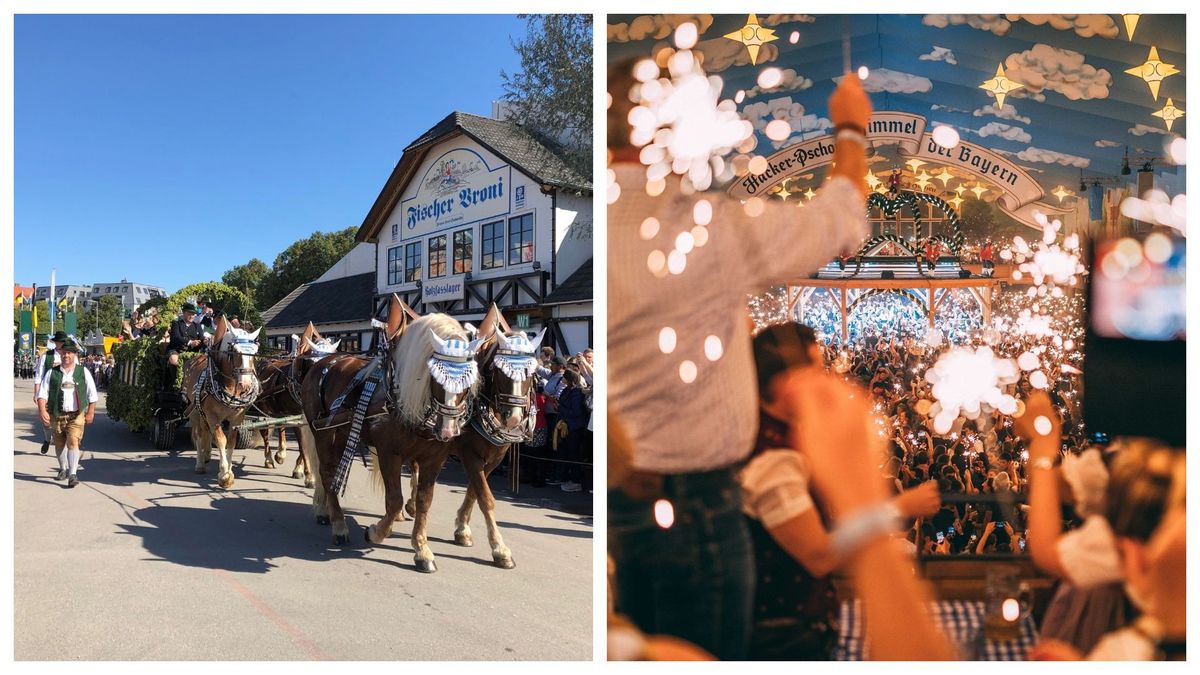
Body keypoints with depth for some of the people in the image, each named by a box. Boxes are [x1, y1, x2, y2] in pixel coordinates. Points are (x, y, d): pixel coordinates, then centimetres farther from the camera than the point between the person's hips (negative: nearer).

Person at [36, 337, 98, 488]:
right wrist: (42, 411, -14)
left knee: (73, 442, -14)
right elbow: (42, 393, 0)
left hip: (76, 415, -2)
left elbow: (92, 394, 8)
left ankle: (72, 474, -13)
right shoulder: (52, 373, 4)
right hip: (56, 415, 2)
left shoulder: (83, 372, 4)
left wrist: (90, 413, 4)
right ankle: (63, 469, 34)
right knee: (59, 444, 13)